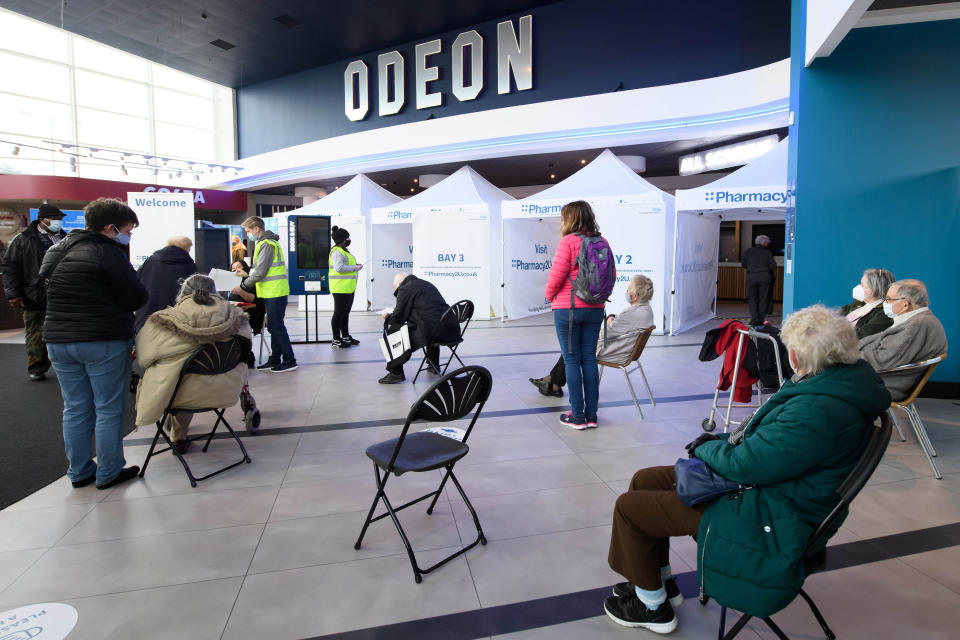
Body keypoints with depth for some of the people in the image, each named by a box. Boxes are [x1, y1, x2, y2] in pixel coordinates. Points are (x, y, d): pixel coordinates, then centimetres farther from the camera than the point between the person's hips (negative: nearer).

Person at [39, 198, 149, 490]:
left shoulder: (57, 250, 13)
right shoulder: (108, 252, -12)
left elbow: (46, 281, 20)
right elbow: (137, 296, -14)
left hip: (58, 340, 8)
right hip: (104, 342, -7)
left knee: (75, 408, 15)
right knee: (108, 410, 3)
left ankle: (79, 471, 24)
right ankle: (108, 473, 12)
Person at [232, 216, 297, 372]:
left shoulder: (266, 244, -14)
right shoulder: (265, 243, 19)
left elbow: (260, 272, -17)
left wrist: (242, 286, -10)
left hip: (275, 293, -10)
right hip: (272, 293, 10)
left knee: (277, 327, -6)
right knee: (273, 326, 13)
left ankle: (289, 361, -1)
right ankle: (274, 360, 20)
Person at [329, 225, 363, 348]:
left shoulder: (343, 251, 19)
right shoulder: (337, 252, -15)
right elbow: (339, 268, -26)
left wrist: (356, 266, 9)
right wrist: (355, 268, -19)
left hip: (348, 288, 10)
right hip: (340, 288, -10)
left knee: (345, 313, 17)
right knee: (339, 313, -3)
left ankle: (346, 336, 28)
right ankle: (336, 340, 4)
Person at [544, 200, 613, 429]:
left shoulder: (568, 242, -12)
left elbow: (556, 275, -14)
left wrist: (549, 295, 5)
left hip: (568, 308, -5)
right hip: (595, 309, 6)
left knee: (572, 360, 2)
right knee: (589, 359, 10)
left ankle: (577, 415, 7)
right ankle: (591, 414, 16)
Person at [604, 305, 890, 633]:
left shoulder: (816, 411, -33)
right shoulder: (844, 380, 1)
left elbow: (744, 464, -26)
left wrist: (705, 448, -6)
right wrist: (724, 440, 3)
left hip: (772, 519, -10)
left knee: (628, 507, -6)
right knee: (645, 480, 13)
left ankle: (653, 606, 17)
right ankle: (660, 580, 29)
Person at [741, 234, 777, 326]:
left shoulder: (748, 252, 5)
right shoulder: (767, 252, -2)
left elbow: (743, 264, 12)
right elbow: (773, 266, -3)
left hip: (751, 277, 1)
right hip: (764, 277, -1)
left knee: (752, 298, 7)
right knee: (763, 299, 8)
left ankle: (754, 318, -6)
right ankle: (761, 320, 9)